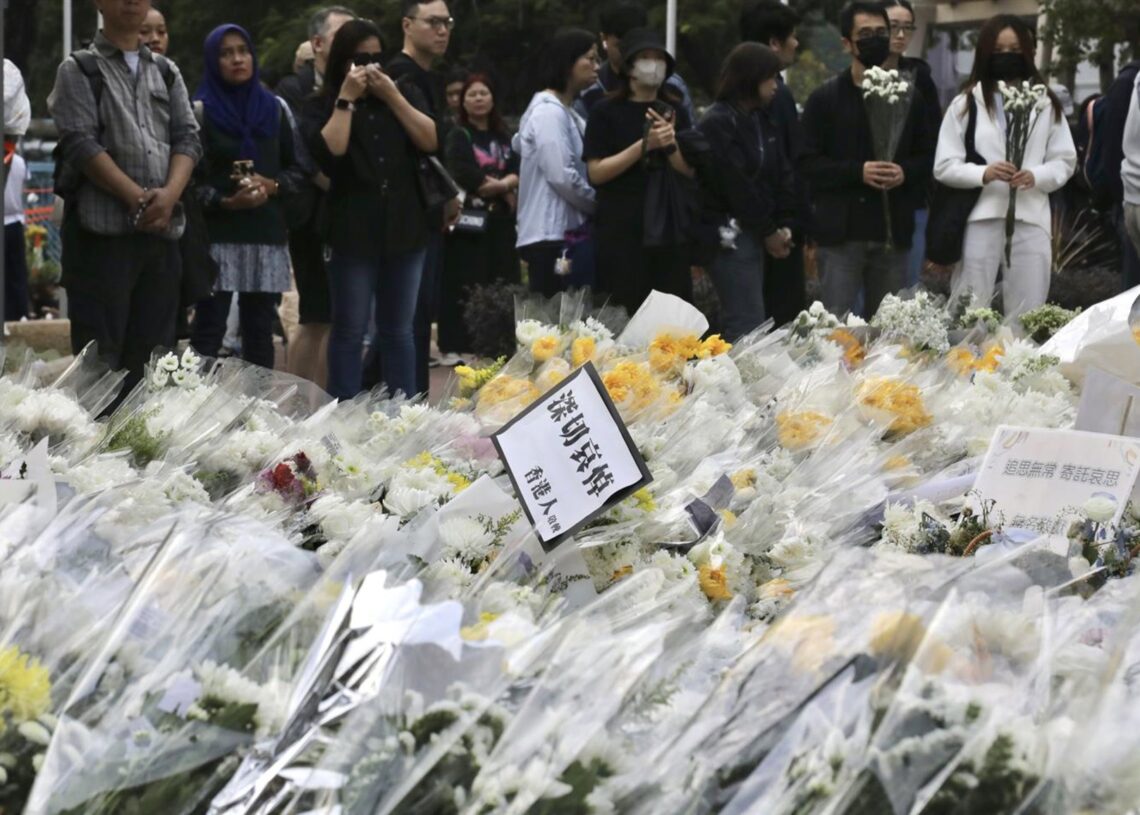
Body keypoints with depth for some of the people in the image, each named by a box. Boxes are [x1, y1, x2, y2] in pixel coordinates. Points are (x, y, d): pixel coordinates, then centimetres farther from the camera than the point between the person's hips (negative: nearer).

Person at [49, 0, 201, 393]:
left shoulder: (166, 72, 18)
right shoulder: (79, 70, 3)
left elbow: (187, 138, 10)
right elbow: (81, 143, -8)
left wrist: (169, 193, -9)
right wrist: (138, 198, -15)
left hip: (162, 227, 5)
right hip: (102, 228, -5)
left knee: (151, 349, 6)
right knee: (99, 353, -7)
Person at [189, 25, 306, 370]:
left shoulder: (273, 109, 14)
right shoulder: (200, 111, 2)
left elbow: (297, 170, 14)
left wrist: (272, 186, -5)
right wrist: (222, 201, -18)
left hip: (267, 233, 4)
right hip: (217, 234, -4)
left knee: (260, 332, 5)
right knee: (209, 332, -7)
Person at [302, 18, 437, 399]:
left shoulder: (405, 93, 12)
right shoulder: (322, 105, 3)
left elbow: (431, 141, -1)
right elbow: (328, 153, -14)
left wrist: (391, 96, -5)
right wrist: (346, 99, -9)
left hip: (405, 229, 3)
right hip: (353, 232, -3)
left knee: (399, 330, 8)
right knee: (350, 330, 0)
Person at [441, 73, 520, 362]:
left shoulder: (503, 137, 17)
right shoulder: (458, 135, 2)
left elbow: (518, 172, 6)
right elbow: (462, 175, -12)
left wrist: (497, 185, -14)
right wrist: (503, 186, -6)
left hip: (500, 221, 5)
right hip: (470, 221, -5)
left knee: (501, 282, 1)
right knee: (463, 284, -7)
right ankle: (454, 346, -6)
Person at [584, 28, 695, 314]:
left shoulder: (674, 113, 14)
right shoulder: (607, 113, 2)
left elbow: (691, 171, 8)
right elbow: (596, 172, -7)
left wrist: (670, 144, -11)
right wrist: (644, 145, -15)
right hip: (621, 230, -4)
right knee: (625, 314, -6)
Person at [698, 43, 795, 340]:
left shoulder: (762, 122, 15)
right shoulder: (718, 124, -12)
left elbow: (782, 174, 12)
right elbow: (737, 184, -15)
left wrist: (784, 225, -1)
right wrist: (768, 232, -9)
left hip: (758, 235, 9)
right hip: (732, 234, -9)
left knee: (736, 324, 10)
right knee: (746, 325, -12)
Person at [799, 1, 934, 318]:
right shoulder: (824, 98, 1)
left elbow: (928, 156, 12)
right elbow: (808, 163, -4)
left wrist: (905, 172, -9)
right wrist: (858, 172, -17)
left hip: (892, 231, 3)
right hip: (841, 232, -3)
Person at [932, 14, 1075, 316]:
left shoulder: (1046, 105, 8)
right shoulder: (964, 104, 6)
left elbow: (1065, 161, 8)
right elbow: (944, 166, 2)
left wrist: (1037, 176, -12)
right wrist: (983, 174, -15)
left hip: (1031, 222, 1)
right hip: (979, 220, -1)